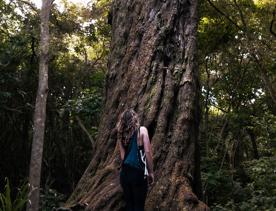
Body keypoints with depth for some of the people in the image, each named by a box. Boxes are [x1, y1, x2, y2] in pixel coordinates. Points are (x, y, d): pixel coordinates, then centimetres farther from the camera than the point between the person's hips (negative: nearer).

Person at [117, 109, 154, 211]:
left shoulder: (121, 134, 7)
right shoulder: (141, 130, -4)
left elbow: (122, 155, 3)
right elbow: (147, 152, -10)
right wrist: (150, 172, -3)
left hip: (124, 173, 4)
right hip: (138, 173, -4)